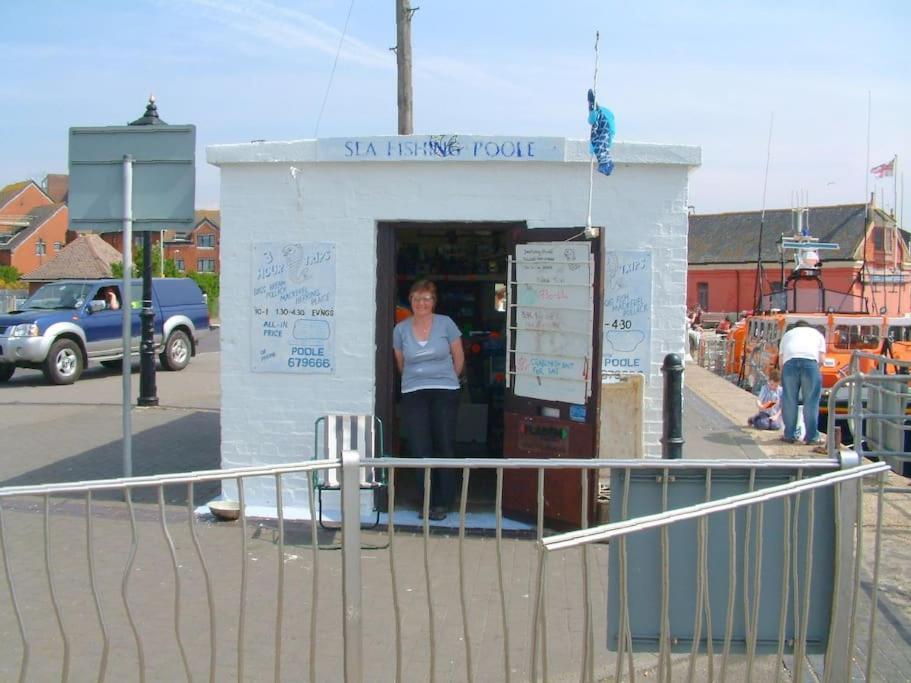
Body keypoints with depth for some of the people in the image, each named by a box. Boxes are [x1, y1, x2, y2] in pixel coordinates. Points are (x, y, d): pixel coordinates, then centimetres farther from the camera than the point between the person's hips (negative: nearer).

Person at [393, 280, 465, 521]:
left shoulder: (446, 324, -1)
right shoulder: (401, 329, 3)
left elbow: (458, 358, 9)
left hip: (445, 394, -1)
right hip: (412, 395, 1)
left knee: (445, 447, 0)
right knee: (420, 450, -1)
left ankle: (442, 503, 8)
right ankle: (428, 502, 9)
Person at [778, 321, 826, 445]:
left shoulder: (788, 334, 34)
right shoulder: (817, 333, 33)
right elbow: (822, 359, 17)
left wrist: (784, 371, 29)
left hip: (790, 361, 1)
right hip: (811, 360, -1)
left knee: (789, 400, 7)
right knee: (811, 401, 3)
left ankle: (790, 435, 11)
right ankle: (812, 436, 4)